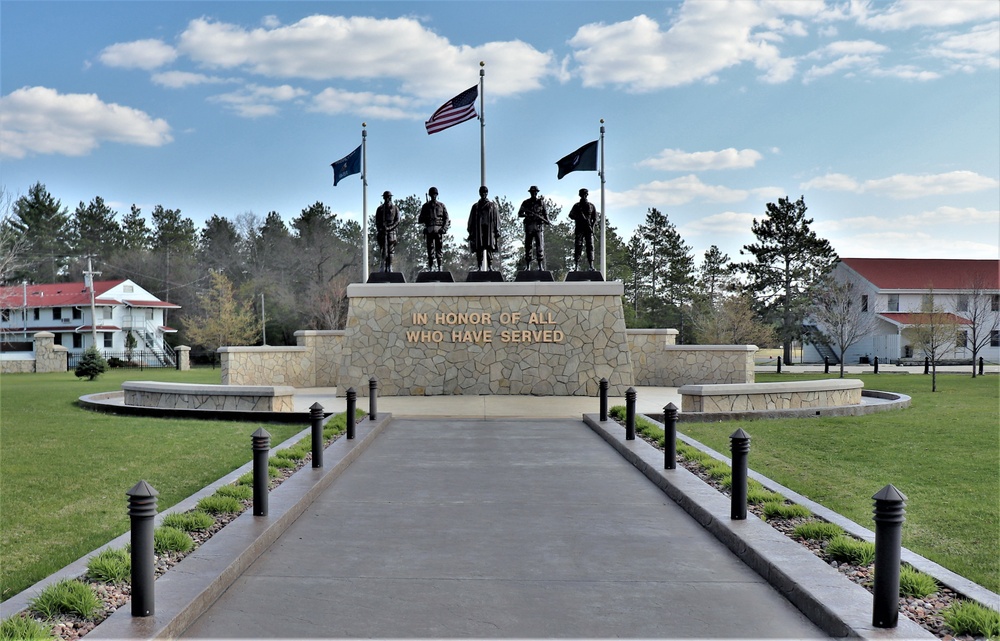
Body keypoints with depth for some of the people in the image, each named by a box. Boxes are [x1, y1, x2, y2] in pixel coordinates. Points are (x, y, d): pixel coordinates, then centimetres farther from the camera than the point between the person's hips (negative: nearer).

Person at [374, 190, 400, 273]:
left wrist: (389, 228, -13)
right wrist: (380, 229, -10)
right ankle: (383, 269, -8)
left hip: (392, 231, 0)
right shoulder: (380, 209, 9)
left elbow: (397, 221, 0)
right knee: (384, 252, -8)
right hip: (382, 232, 0)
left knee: (391, 251, -2)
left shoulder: (395, 209, 7)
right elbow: (377, 221, 6)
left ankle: (390, 268, 1)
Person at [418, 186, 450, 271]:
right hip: (430, 230, 0)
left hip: (439, 230, 0)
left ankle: (440, 268, 1)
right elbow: (420, 220, 10)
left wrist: (444, 228, -7)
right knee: (430, 250, -2)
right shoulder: (426, 206, 11)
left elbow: (446, 218, 7)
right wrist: (426, 219, -12)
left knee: (439, 250, -2)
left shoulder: (441, 205, 10)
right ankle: (430, 269, 0)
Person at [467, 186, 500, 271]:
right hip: (478, 230, 1)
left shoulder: (492, 205, 13)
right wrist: (471, 232, 6)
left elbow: (496, 218, 8)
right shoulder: (476, 206, 16)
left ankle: (490, 267, -10)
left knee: (489, 250, -8)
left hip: (489, 229, -1)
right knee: (479, 250, -3)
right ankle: (479, 267, -2)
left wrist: (497, 230, -1)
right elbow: (471, 220, 14)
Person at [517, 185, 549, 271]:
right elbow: (519, 214, 7)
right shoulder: (526, 203, 9)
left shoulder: (541, 202, 9)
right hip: (529, 227, 1)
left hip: (539, 227, -1)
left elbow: (545, 214, 11)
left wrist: (547, 221, -9)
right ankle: (528, 266, 6)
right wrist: (526, 215, -13)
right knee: (528, 246, 1)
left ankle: (541, 266, -7)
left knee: (540, 247, -8)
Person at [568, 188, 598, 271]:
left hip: (589, 230, 1)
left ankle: (591, 266, -6)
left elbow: (595, 218, 9)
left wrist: (593, 226, -8)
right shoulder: (577, 206, 9)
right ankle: (576, 266, -6)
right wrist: (579, 217, -19)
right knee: (578, 247, -6)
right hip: (579, 229, -1)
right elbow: (571, 215, -3)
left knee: (590, 247, -5)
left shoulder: (591, 206, 12)